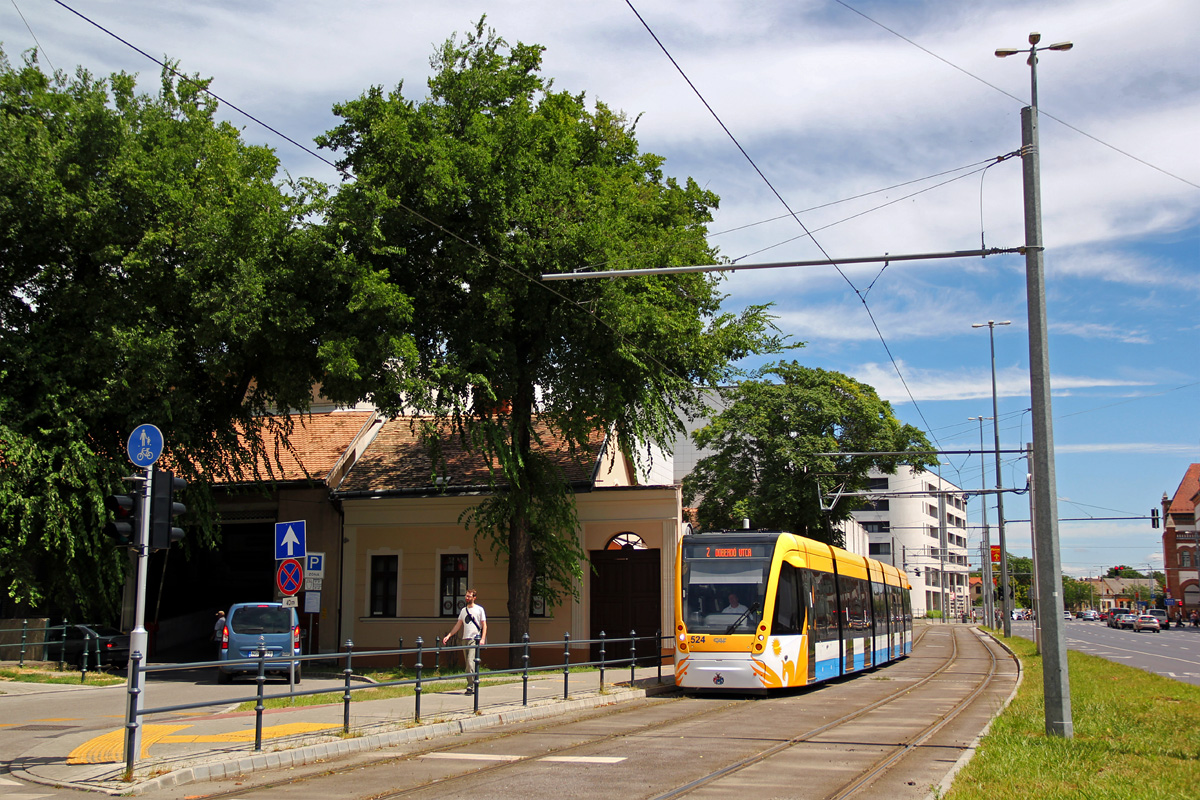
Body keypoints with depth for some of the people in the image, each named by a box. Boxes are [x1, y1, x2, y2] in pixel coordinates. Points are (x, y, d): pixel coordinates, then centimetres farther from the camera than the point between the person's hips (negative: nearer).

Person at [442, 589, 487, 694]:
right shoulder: (463, 610, 15)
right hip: (465, 639, 6)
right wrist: (448, 636, 7)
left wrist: (483, 639, -13)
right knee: (468, 664, 6)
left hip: (475, 639, -6)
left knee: (470, 662, -17)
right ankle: (473, 687, 12)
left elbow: (484, 625, -1)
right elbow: (457, 625, 17)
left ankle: (470, 686, -17)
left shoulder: (479, 609, 1)